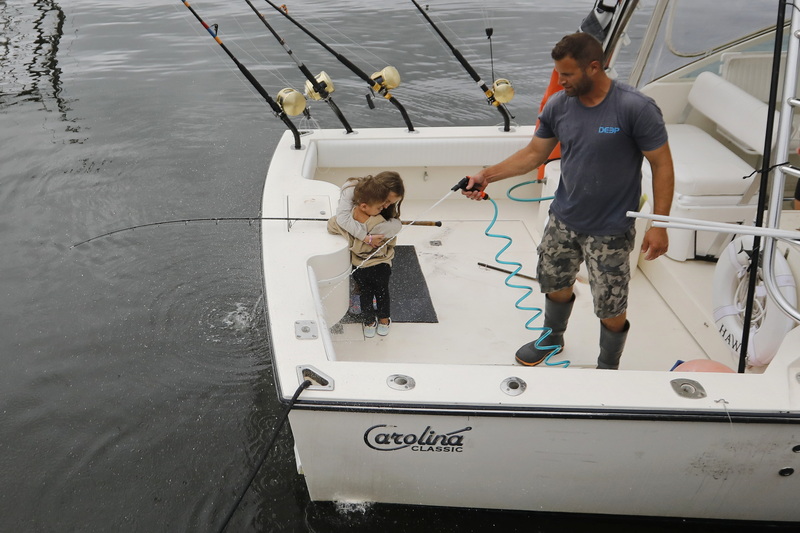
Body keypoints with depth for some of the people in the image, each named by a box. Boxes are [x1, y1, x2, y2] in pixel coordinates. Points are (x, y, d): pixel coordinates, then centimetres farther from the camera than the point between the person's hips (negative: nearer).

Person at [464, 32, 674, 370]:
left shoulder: (637, 109, -20)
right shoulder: (558, 105, -5)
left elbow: (662, 166, -14)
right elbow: (534, 154, 4)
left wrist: (659, 225, -17)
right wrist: (488, 174, -7)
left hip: (610, 230, -5)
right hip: (563, 220, 5)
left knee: (611, 309, 6)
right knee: (556, 284, 23)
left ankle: (609, 367, 33)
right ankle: (552, 338, 52)